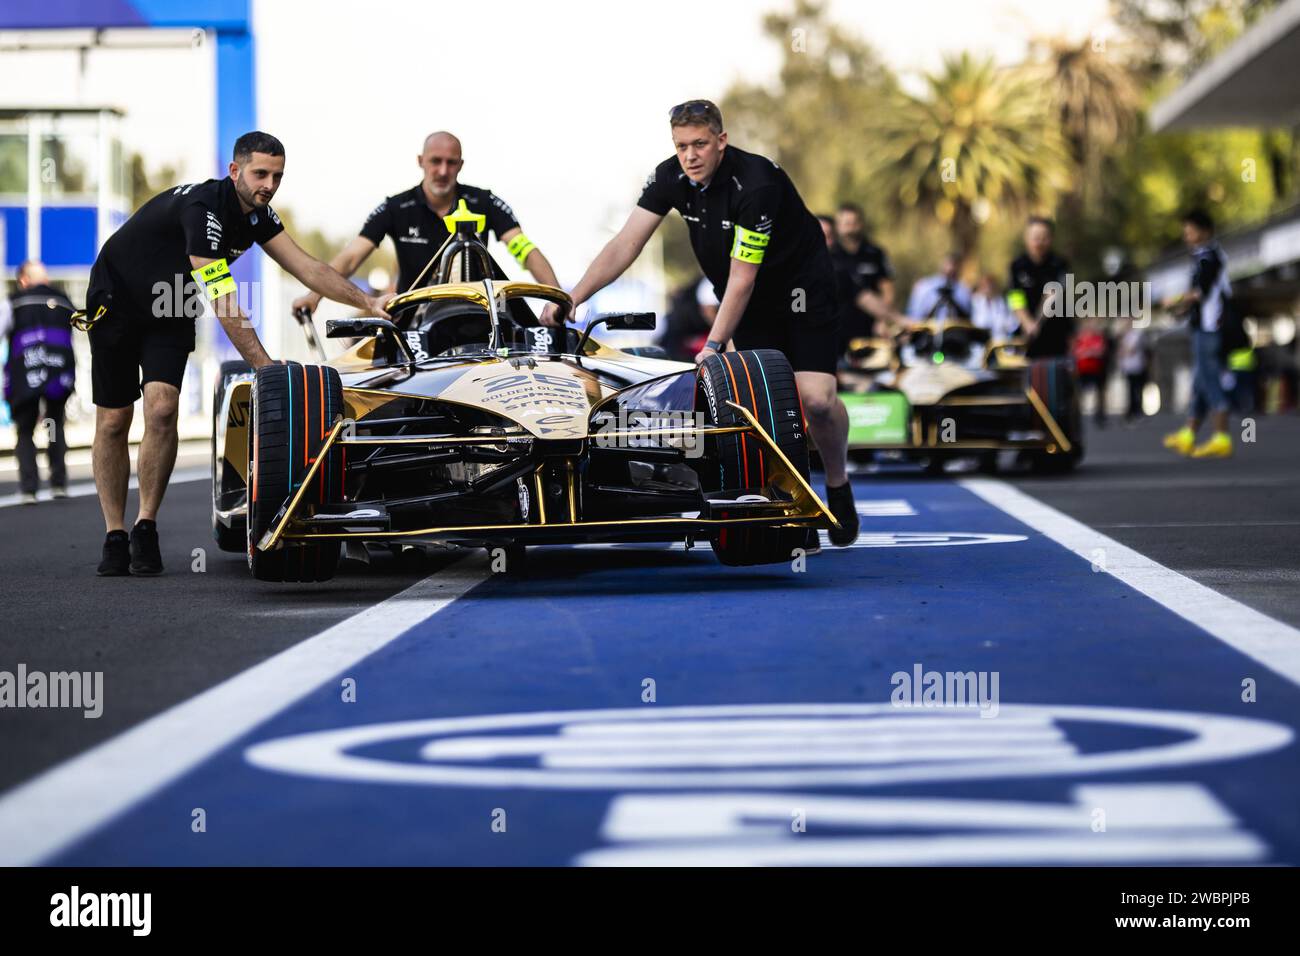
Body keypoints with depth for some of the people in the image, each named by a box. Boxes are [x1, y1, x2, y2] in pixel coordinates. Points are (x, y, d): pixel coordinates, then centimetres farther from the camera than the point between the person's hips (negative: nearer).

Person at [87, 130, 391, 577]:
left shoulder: (256, 214, -8)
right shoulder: (203, 207, -33)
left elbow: (307, 268, -6)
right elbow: (224, 305, -36)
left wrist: (368, 303, -16)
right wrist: (266, 369, -37)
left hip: (171, 313, 6)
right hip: (117, 302, -5)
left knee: (162, 409, -15)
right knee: (112, 421, -1)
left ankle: (146, 528, -5)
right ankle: (115, 537, 9)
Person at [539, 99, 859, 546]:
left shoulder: (756, 184, -30)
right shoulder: (671, 178, -11)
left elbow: (742, 279, -28)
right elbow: (624, 245, -10)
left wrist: (713, 346, -30)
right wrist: (570, 299, -19)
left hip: (801, 287, -6)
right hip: (748, 300, 6)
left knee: (815, 398, -18)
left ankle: (838, 487, 8)